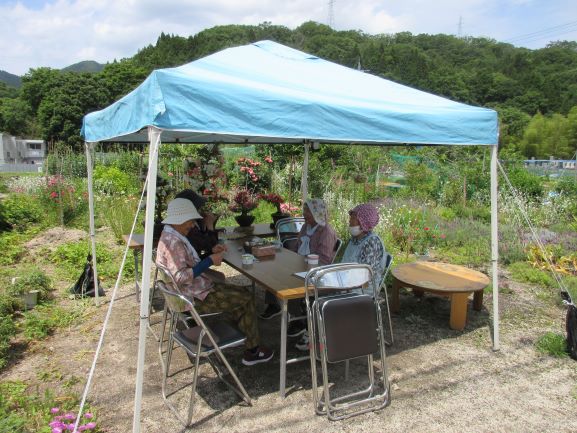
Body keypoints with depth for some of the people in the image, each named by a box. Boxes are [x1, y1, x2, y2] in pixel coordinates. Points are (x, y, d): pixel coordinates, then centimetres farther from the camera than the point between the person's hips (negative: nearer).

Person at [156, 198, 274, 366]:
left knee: (242, 293, 18)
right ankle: (252, 351, 10)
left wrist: (212, 252, 4)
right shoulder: (173, 242, -24)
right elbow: (181, 277, -32)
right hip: (195, 299, -11)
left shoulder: (170, 236, 9)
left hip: (196, 289, 11)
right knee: (246, 299, -2)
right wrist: (209, 261, -26)